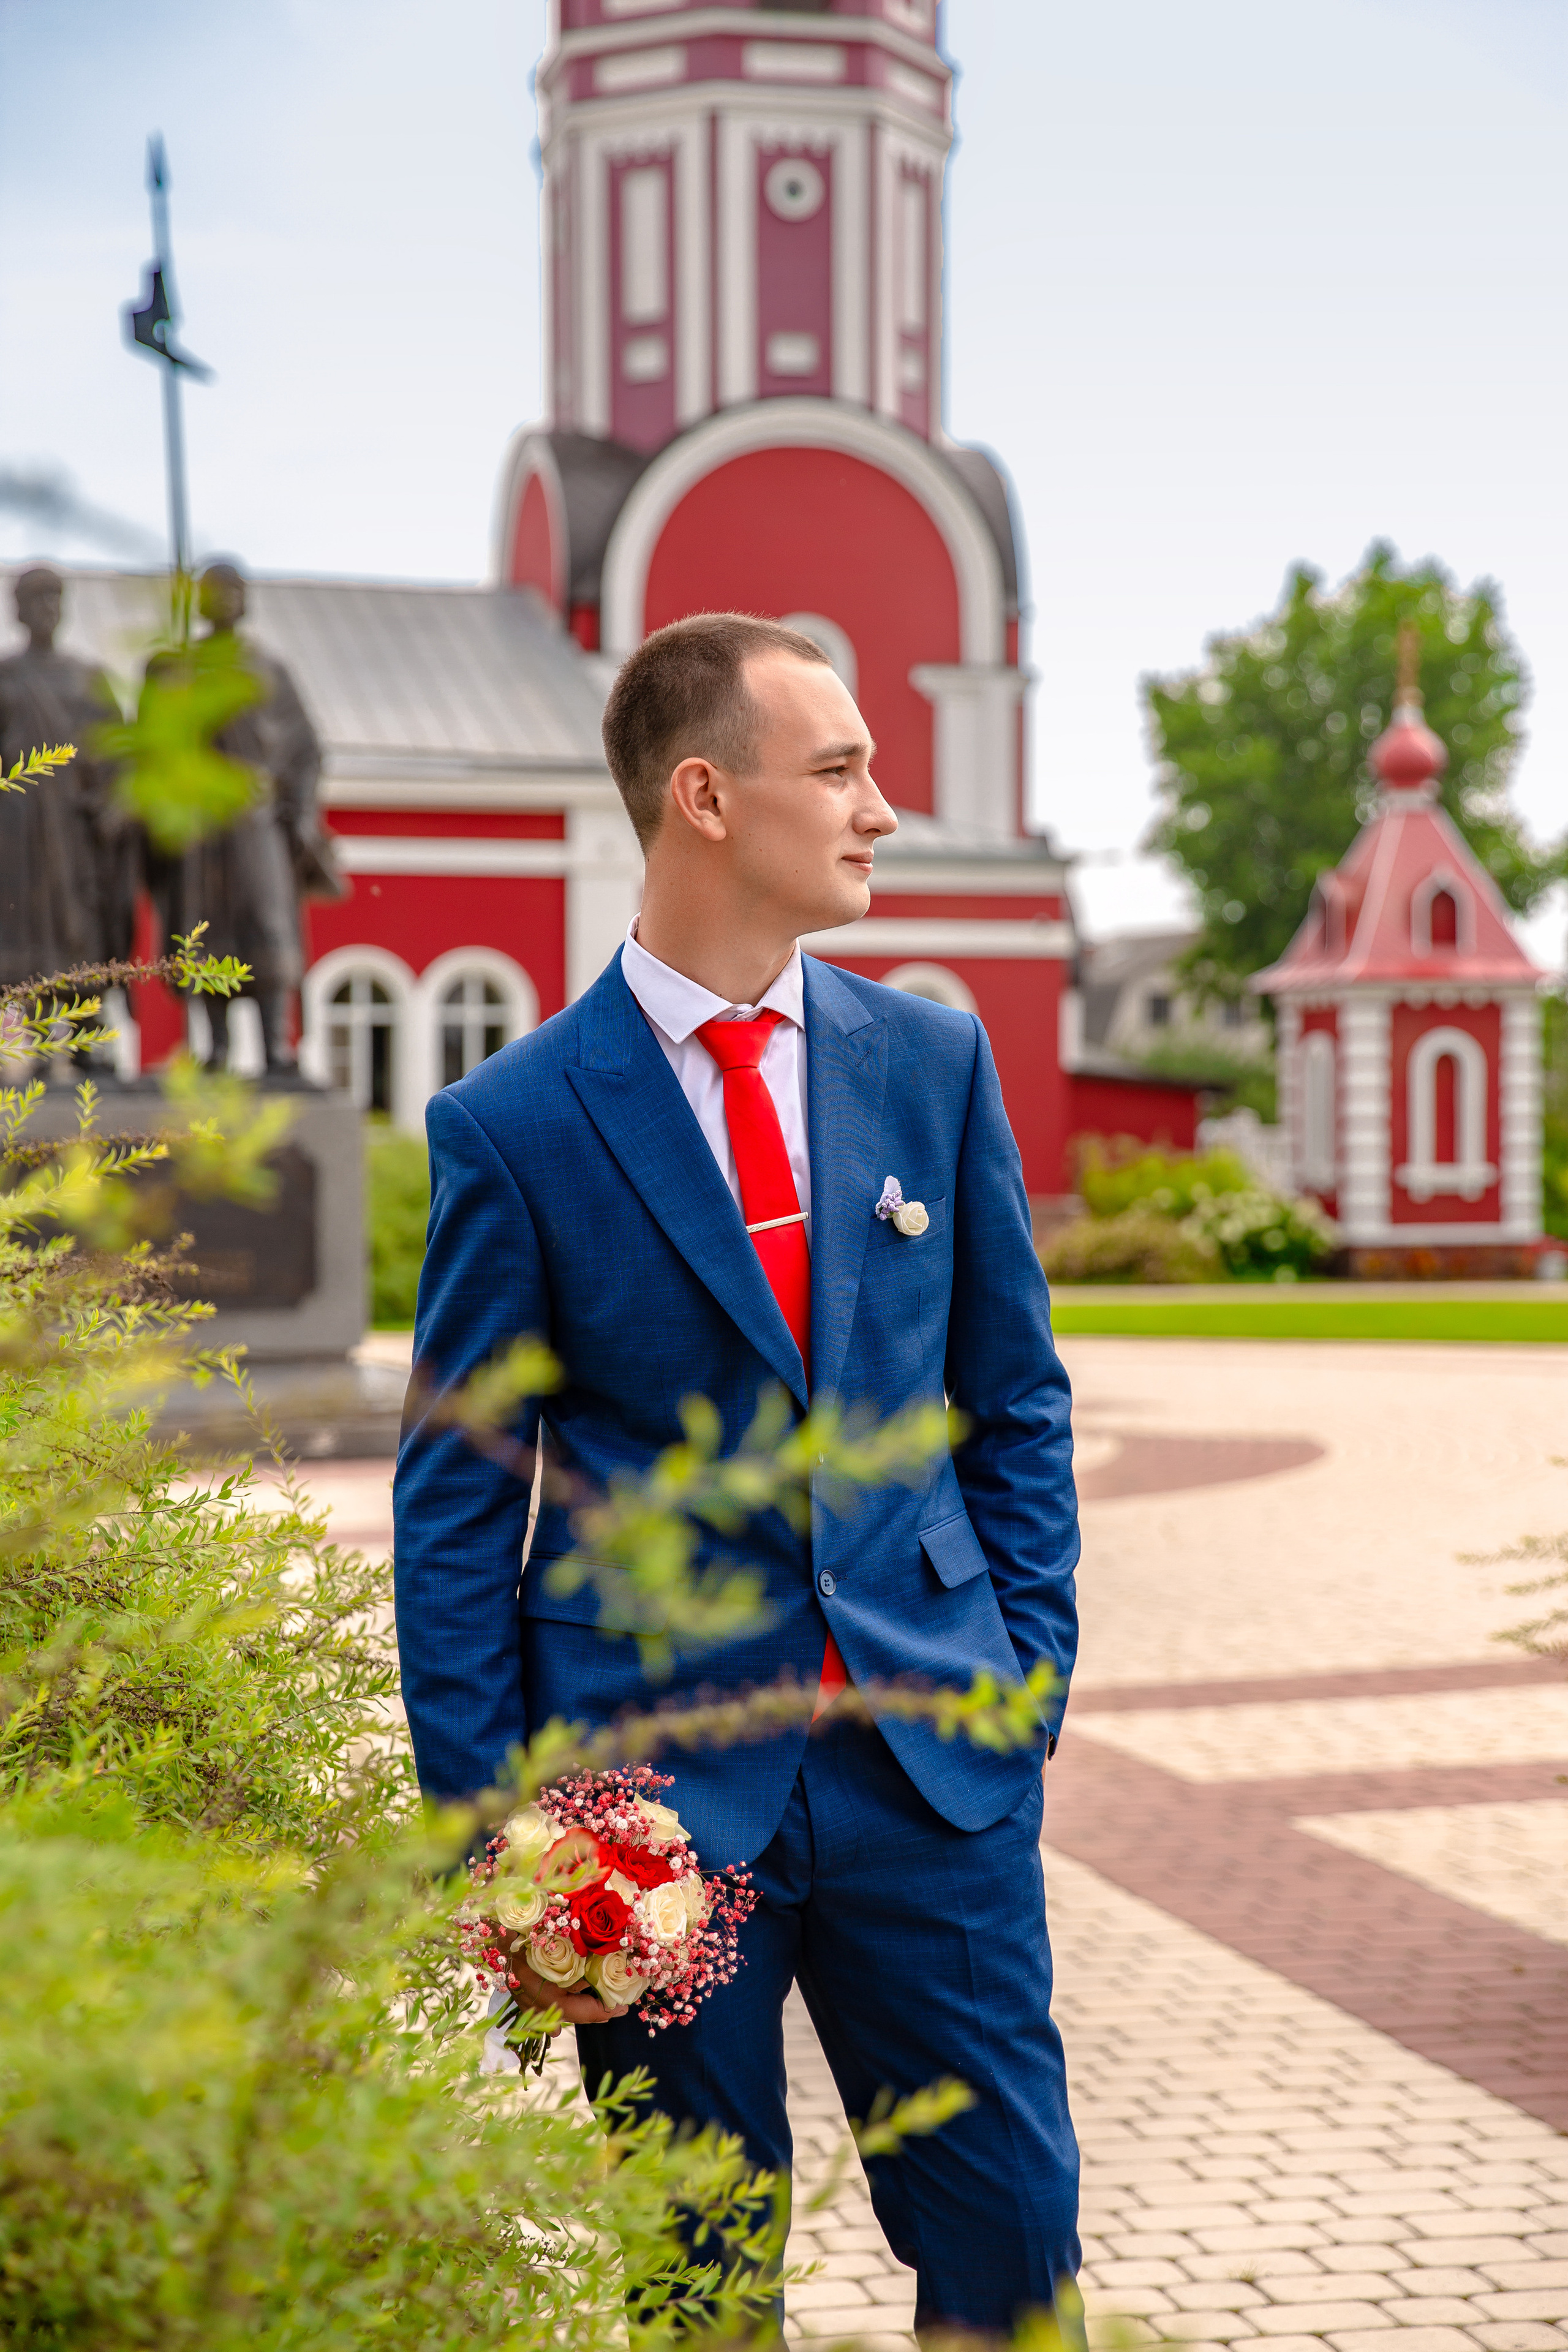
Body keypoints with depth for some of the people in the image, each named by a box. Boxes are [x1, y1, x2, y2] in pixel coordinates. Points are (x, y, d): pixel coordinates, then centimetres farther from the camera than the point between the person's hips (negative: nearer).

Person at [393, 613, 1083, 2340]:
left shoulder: (932, 1059, 5)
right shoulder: (510, 1124, -5)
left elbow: (1016, 1397, 13)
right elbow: (455, 1501, -1)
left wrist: (1030, 1664, 5)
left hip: (935, 1757, 3)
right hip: (653, 1781, -2)